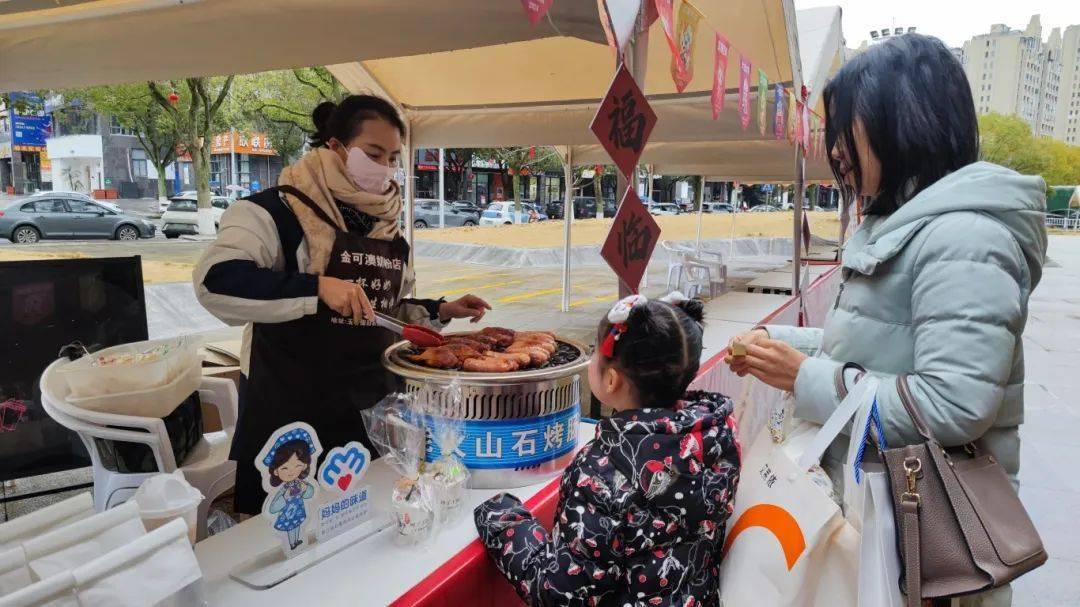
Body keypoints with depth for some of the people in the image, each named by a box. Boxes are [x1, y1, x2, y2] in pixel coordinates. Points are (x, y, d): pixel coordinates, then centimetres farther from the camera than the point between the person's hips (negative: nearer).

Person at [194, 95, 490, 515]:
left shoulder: (389, 229, 10)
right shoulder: (279, 211, -9)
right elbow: (214, 280, -23)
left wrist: (442, 311, 6)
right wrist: (318, 286, -30)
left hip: (371, 412, 6)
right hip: (288, 415, -5)